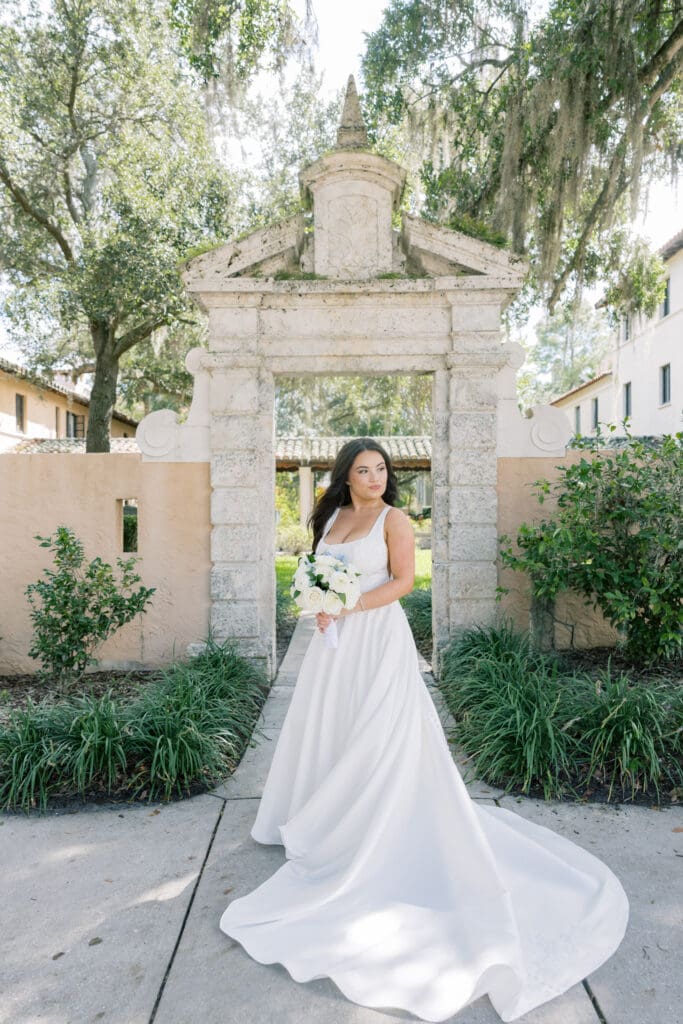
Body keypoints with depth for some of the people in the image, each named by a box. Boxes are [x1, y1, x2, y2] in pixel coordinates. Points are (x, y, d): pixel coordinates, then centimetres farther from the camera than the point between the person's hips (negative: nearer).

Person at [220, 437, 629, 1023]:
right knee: (327, 728, 15)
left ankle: (377, 838, 14)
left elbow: (403, 581, -12)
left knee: (379, 738, -2)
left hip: (377, 638, -7)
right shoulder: (333, 516, 11)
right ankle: (329, 821, 36)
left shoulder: (393, 519, -7)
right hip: (335, 641, 7)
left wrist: (350, 605, -19)